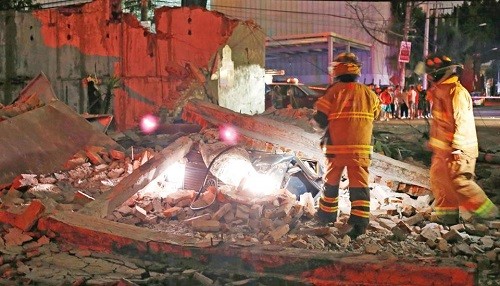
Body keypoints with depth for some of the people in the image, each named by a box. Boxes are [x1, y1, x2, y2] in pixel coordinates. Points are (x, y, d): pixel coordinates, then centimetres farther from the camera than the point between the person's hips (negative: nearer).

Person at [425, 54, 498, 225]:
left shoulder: (458, 93, -18)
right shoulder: (439, 90, 13)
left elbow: (464, 122, -22)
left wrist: (458, 148, -23)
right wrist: (433, 141, 24)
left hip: (459, 149, -10)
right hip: (442, 148, 10)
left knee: (460, 181, -11)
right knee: (438, 177, 10)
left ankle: (485, 211, 3)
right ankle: (446, 213, 18)